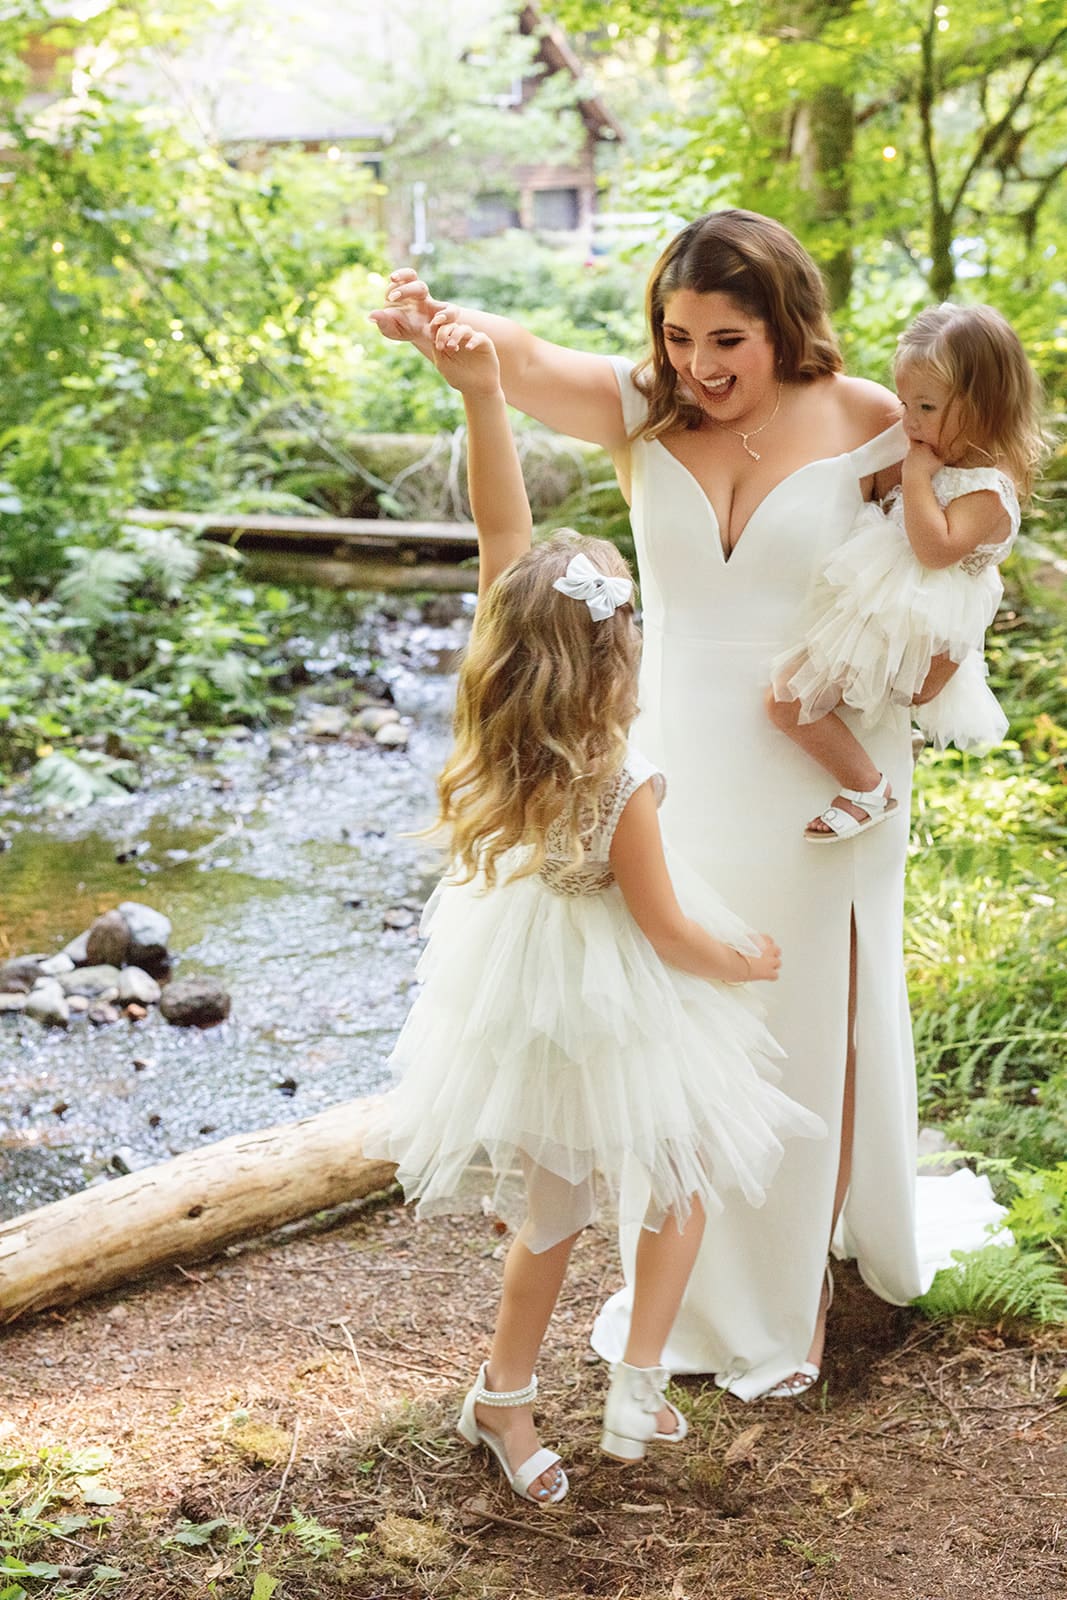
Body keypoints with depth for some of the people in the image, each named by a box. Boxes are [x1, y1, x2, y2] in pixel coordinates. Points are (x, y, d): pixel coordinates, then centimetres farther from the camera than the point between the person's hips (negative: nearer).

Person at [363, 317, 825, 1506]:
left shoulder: (498, 734, -17)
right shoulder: (622, 791, -30)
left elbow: (501, 531, -18)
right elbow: (666, 933, -17)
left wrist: (482, 398, -24)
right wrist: (749, 961, 2)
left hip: (515, 1012, 6)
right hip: (614, 1018, -6)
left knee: (551, 1211, 22)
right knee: (686, 1174, 21)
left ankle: (504, 1398, 35)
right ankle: (638, 1387, 22)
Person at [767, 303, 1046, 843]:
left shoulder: (987, 491, -20)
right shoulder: (946, 460, 10)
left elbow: (935, 549, -34)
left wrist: (917, 476, -27)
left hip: (902, 630, -11)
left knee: (786, 698, -14)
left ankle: (868, 792, -2)